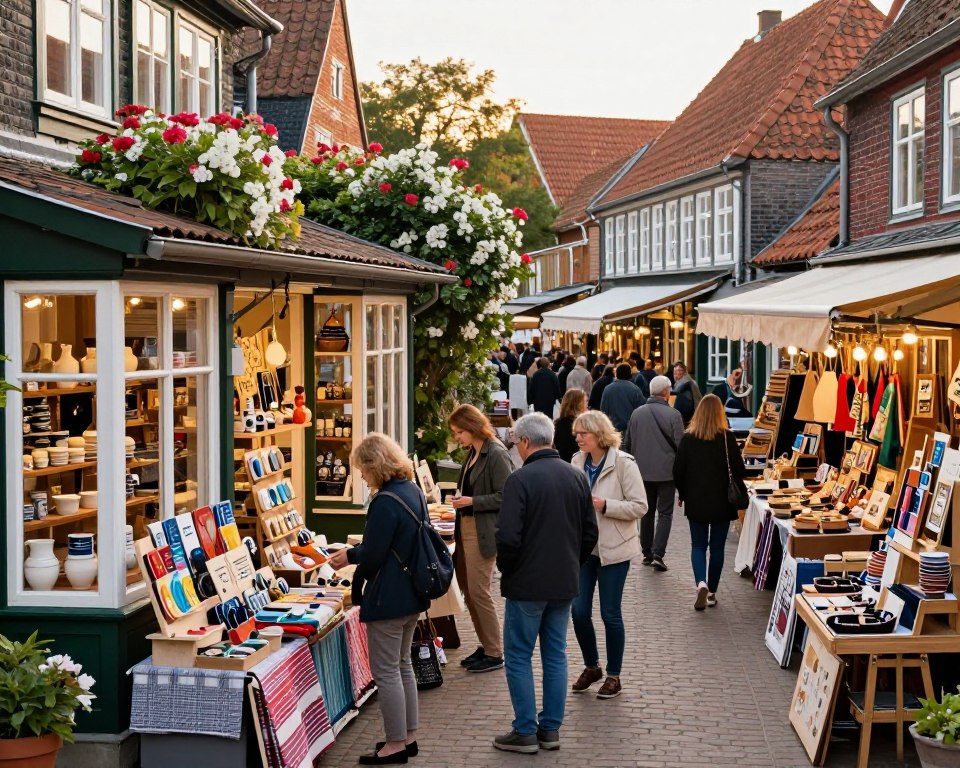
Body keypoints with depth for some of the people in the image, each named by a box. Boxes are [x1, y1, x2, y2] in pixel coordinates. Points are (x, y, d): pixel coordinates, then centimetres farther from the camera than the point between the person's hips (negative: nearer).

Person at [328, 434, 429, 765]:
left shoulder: (385, 502, -23)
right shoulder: (414, 491, 6)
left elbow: (372, 556, -21)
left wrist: (350, 556, -1)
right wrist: (357, 551, 12)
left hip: (388, 598, -10)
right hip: (412, 594, 10)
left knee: (386, 672, 0)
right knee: (402, 665, 19)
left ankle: (396, 744, 7)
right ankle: (408, 736, 27)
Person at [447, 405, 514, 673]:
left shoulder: (496, 455, -15)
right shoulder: (473, 453, 12)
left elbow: (504, 497, -18)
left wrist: (471, 502, -19)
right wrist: (461, 499, 8)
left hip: (484, 533, -10)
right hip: (467, 530, 10)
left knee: (479, 592, -5)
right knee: (468, 590, 14)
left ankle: (495, 654, 6)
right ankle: (486, 646, 25)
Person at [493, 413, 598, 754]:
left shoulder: (520, 479, -16)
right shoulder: (576, 477, 3)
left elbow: (508, 537, -19)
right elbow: (590, 533, 9)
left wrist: (506, 569, -2)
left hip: (527, 585, -6)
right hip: (565, 584, 6)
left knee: (519, 656, 5)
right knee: (555, 655, 14)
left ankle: (525, 732, 7)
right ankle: (551, 729, 19)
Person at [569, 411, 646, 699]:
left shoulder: (623, 463, -12)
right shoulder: (578, 462, 3)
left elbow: (640, 506, -12)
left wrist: (605, 505, -22)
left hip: (613, 548, -5)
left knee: (610, 613, 3)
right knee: (579, 611, 5)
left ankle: (613, 676, 19)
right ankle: (591, 667, 27)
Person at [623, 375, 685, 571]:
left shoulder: (637, 413, 1)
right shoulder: (673, 415, -12)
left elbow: (627, 443, 9)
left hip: (643, 471, 4)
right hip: (666, 472, -4)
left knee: (647, 512, 16)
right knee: (665, 513, 2)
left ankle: (647, 553, 19)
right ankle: (658, 553, -10)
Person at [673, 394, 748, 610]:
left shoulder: (688, 438, -7)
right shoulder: (727, 438, -11)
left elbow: (678, 471, -2)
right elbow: (739, 470, -9)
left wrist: (683, 494, 14)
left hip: (696, 501, 1)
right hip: (722, 502, -1)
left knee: (698, 545, 10)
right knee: (717, 547, 10)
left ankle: (701, 583, -13)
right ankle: (711, 592, 15)